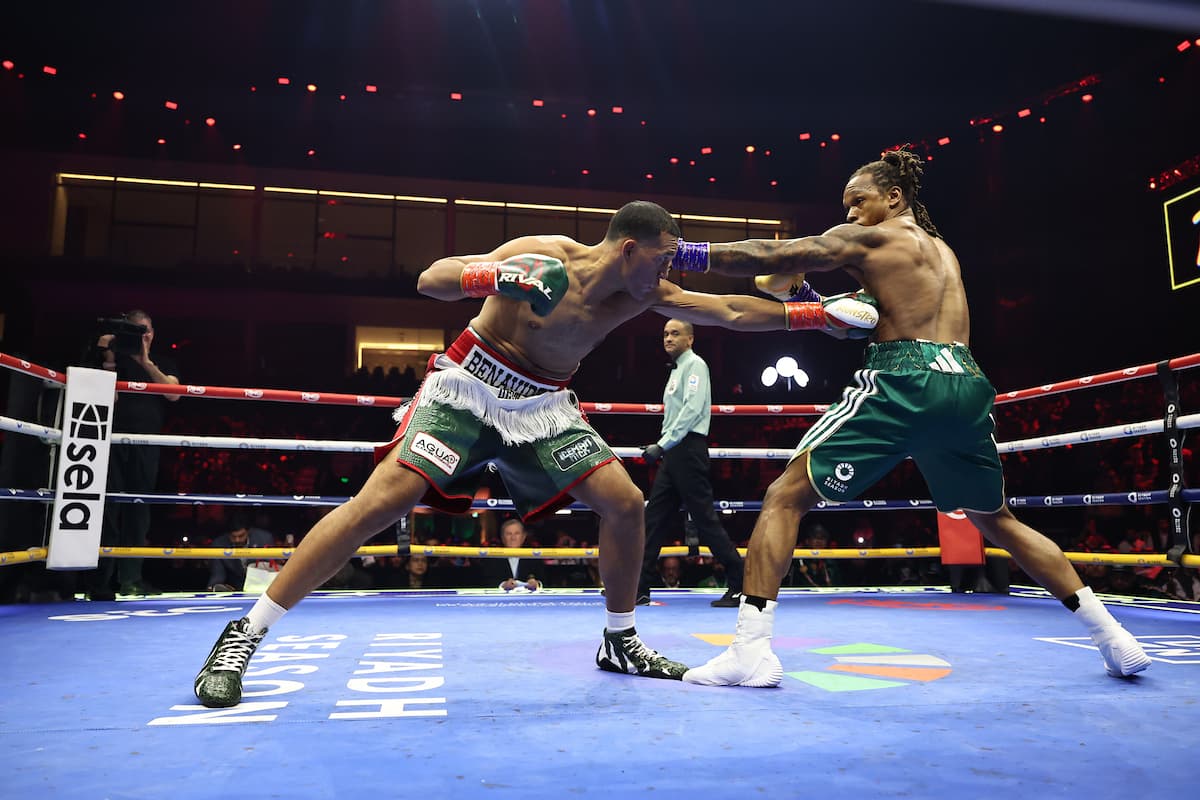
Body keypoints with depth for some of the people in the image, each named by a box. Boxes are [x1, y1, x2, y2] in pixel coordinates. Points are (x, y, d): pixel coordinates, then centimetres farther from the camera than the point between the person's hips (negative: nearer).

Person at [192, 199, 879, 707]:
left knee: (625, 502, -5)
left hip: (543, 404, 5)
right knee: (384, 498, -18)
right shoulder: (543, 254, -18)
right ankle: (245, 635, -6)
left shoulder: (643, 293, -3)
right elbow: (430, 281, -21)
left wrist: (817, 314, -2)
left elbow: (728, 311, 2)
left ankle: (620, 642, 15)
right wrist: (489, 277, -42)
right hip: (471, 383, -5)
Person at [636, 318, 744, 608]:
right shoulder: (677, 370, 23)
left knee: (704, 517, -9)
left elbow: (692, 410, -17)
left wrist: (661, 444, -19)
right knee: (654, 518, 6)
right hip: (673, 454, 9)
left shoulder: (694, 364, -4)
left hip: (688, 449, -9)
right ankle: (638, 588, 10)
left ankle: (742, 585, -2)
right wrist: (661, 449, 14)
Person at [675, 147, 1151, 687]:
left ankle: (751, 650, -13)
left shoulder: (867, 237, 7)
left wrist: (688, 254, 3)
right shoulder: (943, 249, 29)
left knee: (784, 498, -3)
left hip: (902, 383, -7)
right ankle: (1113, 637, 30)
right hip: (966, 385, 8)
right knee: (997, 521, 27)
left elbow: (774, 257, -1)